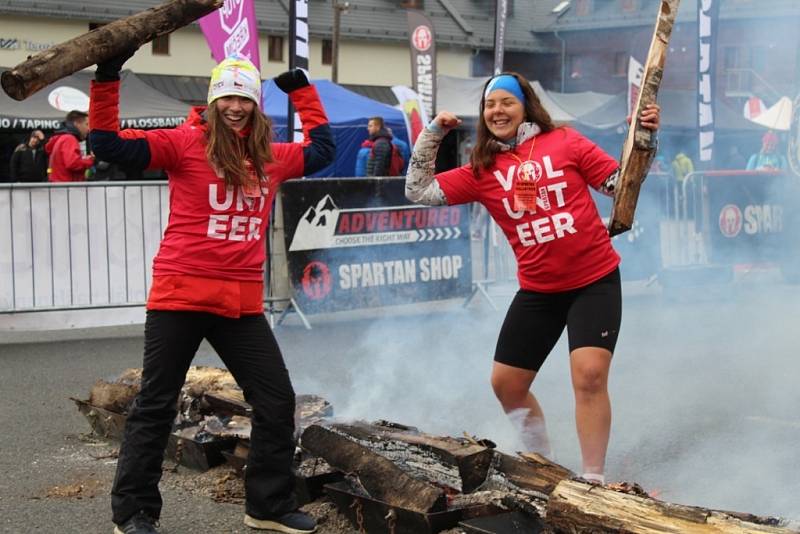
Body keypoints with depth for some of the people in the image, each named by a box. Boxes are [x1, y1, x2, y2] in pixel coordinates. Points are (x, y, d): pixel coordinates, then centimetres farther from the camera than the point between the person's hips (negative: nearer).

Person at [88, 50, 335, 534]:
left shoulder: (271, 156, 11)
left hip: (242, 302, 5)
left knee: (277, 401, 8)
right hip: (181, 295, -5)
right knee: (156, 407, 5)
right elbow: (111, 145, -10)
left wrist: (303, 91, 25)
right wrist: (107, 80, -19)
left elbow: (322, 150, 28)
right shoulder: (187, 143, -4)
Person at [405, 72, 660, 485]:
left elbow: (621, 183, -1)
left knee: (589, 374, -19)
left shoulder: (564, 142, -4)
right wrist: (433, 134, -4)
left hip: (595, 281, -4)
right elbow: (418, 192, 1)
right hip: (537, 291, 4)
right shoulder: (481, 171, 3)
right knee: (505, 383, 9)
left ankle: (594, 481, -6)